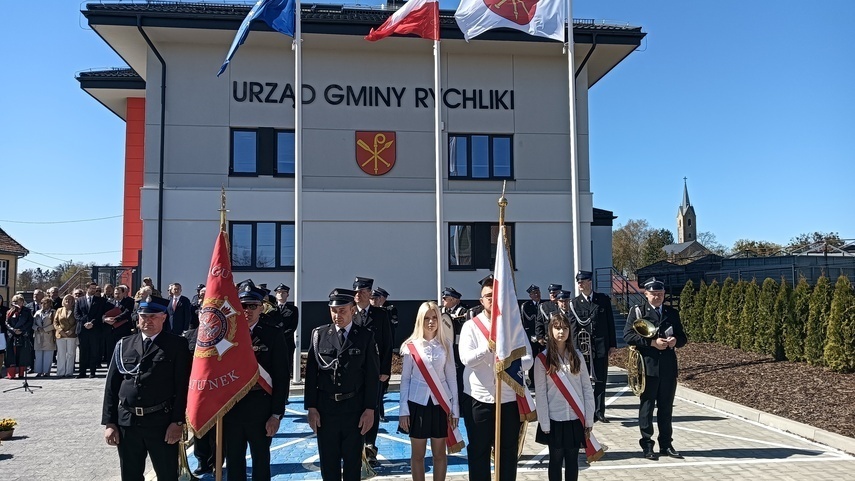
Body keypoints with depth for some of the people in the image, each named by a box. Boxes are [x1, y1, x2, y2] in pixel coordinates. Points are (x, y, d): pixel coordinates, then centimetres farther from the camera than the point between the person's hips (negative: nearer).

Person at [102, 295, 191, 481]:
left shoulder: (177, 345, -3)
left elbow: (182, 386, -7)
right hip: (126, 422, 4)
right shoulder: (124, 345, 8)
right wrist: (109, 422, 3)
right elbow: (111, 386, 8)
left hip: (162, 422, -3)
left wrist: (178, 421, -11)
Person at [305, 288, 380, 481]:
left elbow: (373, 376, -2)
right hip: (325, 408, 1)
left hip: (355, 409, -1)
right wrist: (311, 407, -3)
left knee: (353, 461, 11)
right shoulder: (319, 334, 1)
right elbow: (311, 373, 1)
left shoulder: (366, 336, -2)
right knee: (328, 462, 11)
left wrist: (370, 409, -5)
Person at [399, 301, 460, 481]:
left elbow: (452, 377, 3)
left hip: (440, 403, 1)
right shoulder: (411, 346, -3)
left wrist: (454, 408, 1)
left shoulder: (445, 344, 0)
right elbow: (405, 378, 1)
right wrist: (403, 410, -1)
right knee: (418, 454, 8)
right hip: (418, 403, -1)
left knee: (439, 453, 9)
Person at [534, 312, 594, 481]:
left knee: (572, 460, 12)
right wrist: (545, 424, -8)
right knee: (556, 460, 10)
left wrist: (589, 419, -1)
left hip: (576, 418, 2)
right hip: (555, 419, -2)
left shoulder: (577, 356, 1)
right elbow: (540, 394, -6)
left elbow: (587, 389, 2)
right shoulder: (543, 359, -7)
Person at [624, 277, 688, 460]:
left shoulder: (672, 313, 12)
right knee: (647, 406, 3)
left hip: (668, 367, 4)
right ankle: (647, 445, 12)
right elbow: (628, 335, -10)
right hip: (647, 366, -4)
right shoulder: (637, 312, 0)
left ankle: (666, 444, 22)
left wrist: (676, 340, -10)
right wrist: (652, 342, -19)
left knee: (666, 407, 11)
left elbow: (683, 337, 14)